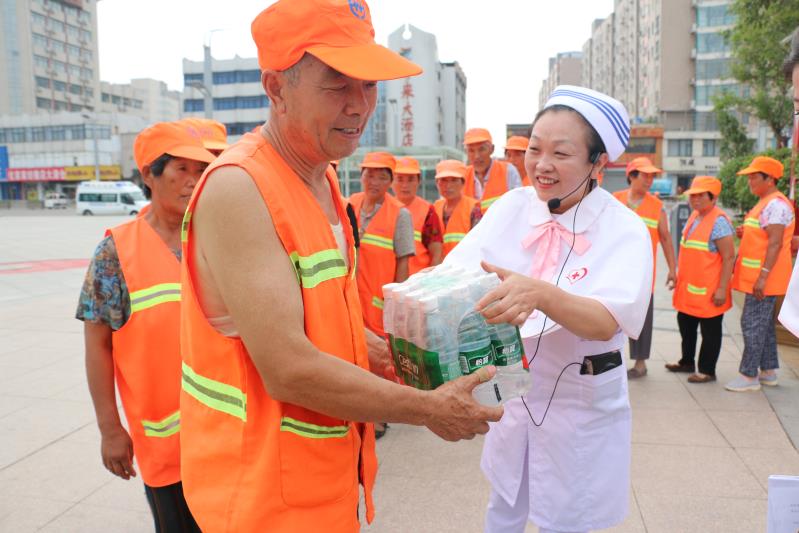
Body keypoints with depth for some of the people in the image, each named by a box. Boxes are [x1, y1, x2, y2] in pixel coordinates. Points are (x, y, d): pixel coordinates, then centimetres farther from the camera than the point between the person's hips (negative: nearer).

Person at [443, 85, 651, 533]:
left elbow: (607, 323, -29)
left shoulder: (624, 230, -16)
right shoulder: (512, 207, -7)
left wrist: (539, 293, -48)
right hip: (515, 387, 3)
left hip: (582, 400, -3)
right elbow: (455, 271, -16)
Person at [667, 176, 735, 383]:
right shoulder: (694, 216, 9)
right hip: (688, 287, 9)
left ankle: (707, 371, 18)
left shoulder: (719, 221, -17)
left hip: (708, 290, -9)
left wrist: (722, 289, -21)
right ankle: (687, 362, 36)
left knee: (710, 331, 6)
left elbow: (729, 257, -19)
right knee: (686, 324, 20)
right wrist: (679, 276, 20)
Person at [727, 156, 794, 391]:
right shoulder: (765, 203, 16)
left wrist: (763, 276, -27)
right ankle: (768, 371, 26)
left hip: (764, 279, -11)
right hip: (757, 277, 11)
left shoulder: (775, 204, -16)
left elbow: (775, 243, -23)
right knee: (763, 323, 16)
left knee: (753, 324, -6)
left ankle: (749, 376, 1)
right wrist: (746, 232, 7)